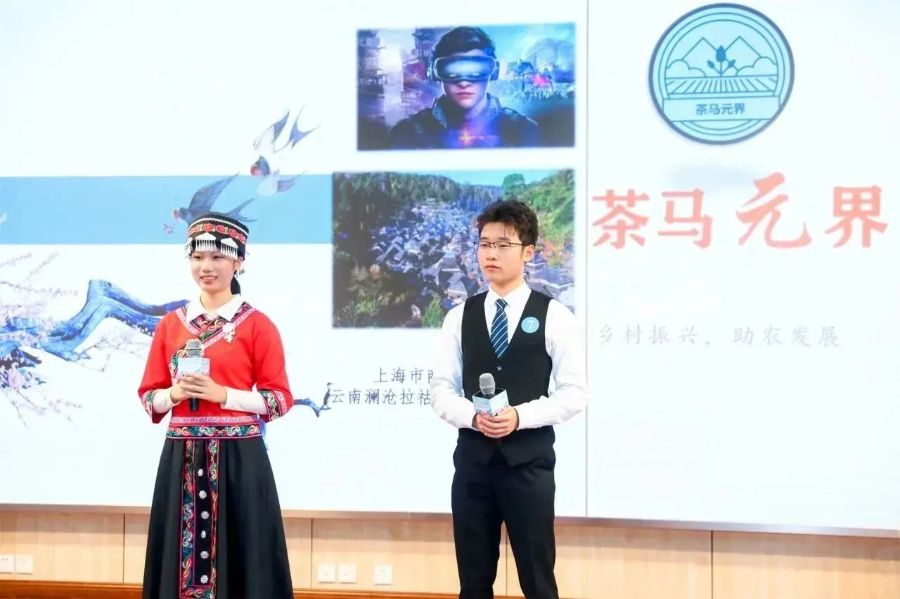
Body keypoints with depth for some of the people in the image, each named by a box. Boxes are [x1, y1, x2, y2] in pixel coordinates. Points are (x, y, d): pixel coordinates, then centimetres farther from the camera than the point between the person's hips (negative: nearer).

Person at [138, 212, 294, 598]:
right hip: (181, 458, 3)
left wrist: (221, 394, -15)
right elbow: (149, 396, 11)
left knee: (238, 558, -3)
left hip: (239, 458, -3)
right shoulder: (170, 324, 9)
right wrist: (175, 393, -10)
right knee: (183, 557, 5)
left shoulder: (258, 325, -2)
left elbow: (280, 399, -4)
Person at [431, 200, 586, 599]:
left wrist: (521, 416, -17)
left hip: (529, 460, -3)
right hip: (473, 458, 3)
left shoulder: (554, 316, -2)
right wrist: (472, 416, -14)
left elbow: (574, 392, -4)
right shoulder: (460, 316, 7)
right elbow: (441, 388, 5)